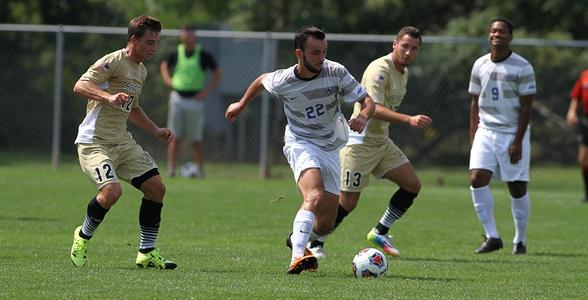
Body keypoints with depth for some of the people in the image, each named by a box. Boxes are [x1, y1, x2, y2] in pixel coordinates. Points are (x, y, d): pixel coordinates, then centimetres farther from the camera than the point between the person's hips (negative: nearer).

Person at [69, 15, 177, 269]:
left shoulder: (141, 71, 16)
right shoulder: (113, 62, -13)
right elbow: (80, 86, -24)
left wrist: (155, 131, 22)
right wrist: (108, 97, -39)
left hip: (122, 141, 9)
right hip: (94, 141, -9)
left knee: (156, 188, 1)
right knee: (112, 190, -27)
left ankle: (147, 253, 12)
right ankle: (83, 237, 0)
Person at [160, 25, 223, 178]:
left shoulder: (203, 55, -2)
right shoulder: (176, 54, 4)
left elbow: (218, 73, 6)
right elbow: (164, 65, 24)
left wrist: (207, 90, -2)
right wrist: (167, 79, 7)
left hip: (195, 100, -2)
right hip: (177, 97, 2)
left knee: (195, 139, 1)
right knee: (175, 137, 0)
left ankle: (199, 170, 8)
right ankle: (171, 169, 1)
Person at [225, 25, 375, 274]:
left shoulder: (336, 73, -14)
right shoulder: (283, 81, -15)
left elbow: (368, 101, -10)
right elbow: (262, 80, 9)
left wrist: (363, 116, -33)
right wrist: (242, 104, 23)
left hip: (330, 148, 4)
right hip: (301, 143, -4)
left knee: (326, 224, 5)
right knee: (314, 197, -34)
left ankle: (297, 239, 39)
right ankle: (297, 257, -46)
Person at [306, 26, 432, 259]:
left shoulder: (403, 72, 10)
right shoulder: (379, 69, -20)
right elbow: (375, 108, -32)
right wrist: (409, 120, -40)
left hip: (381, 141, 9)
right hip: (359, 141, -9)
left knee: (413, 185, 2)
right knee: (348, 202, -8)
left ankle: (380, 232, 13)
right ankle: (314, 241, 9)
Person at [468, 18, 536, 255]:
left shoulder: (522, 67, -6)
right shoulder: (480, 65, 8)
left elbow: (526, 106, -7)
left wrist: (518, 141, -13)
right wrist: (473, 135, 4)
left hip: (513, 134, -3)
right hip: (485, 132, 3)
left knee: (517, 188, 1)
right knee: (477, 179, -14)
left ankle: (520, 240, 16)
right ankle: (492, 236, -6)